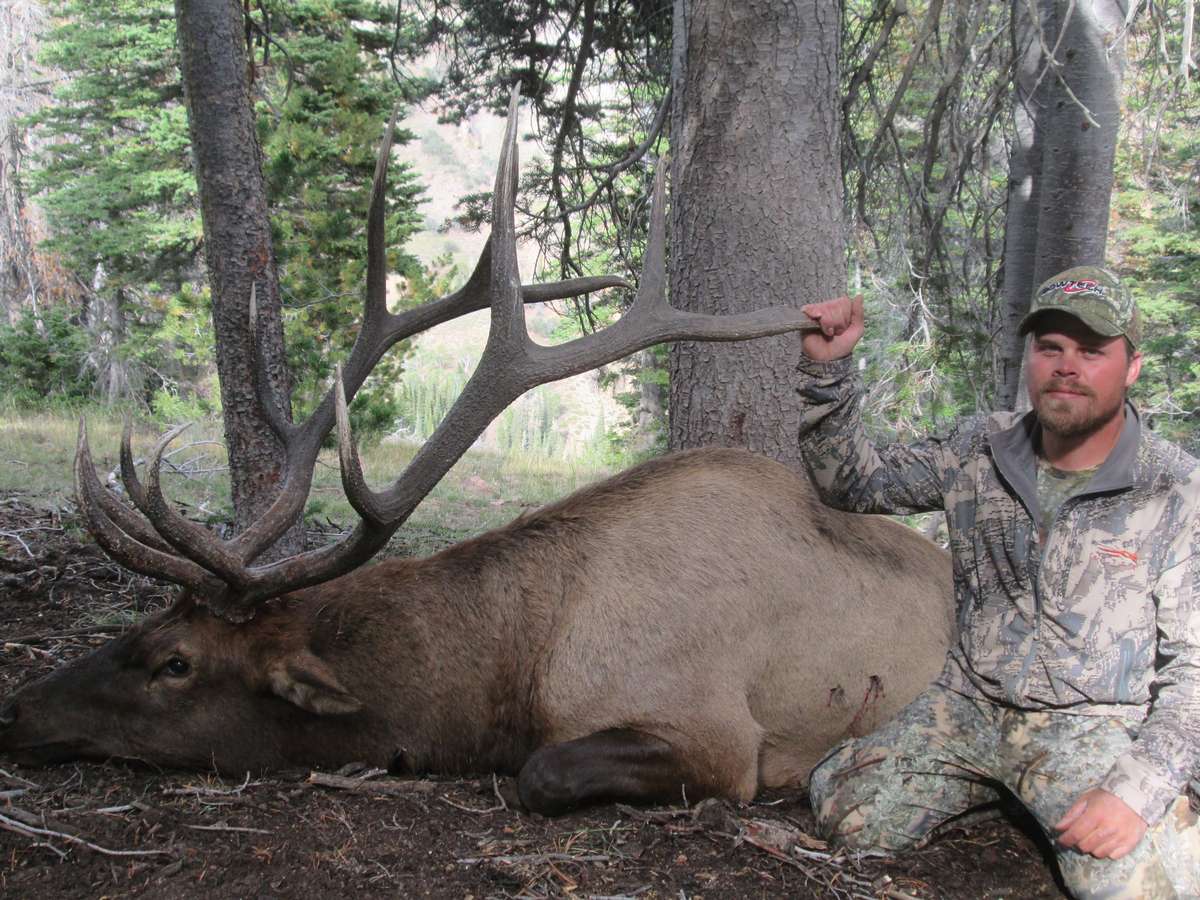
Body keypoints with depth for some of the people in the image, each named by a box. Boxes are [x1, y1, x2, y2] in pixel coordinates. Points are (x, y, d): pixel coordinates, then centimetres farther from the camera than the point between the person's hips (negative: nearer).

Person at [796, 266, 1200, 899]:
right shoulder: (979, 451, 3)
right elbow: (853, 483, 9)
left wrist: (1137, 788, -23)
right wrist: (827, 370, -7)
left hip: (1095, 723, -4)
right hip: (970, 704, 4)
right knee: (845, 814, -15)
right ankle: (997, 783, 11)